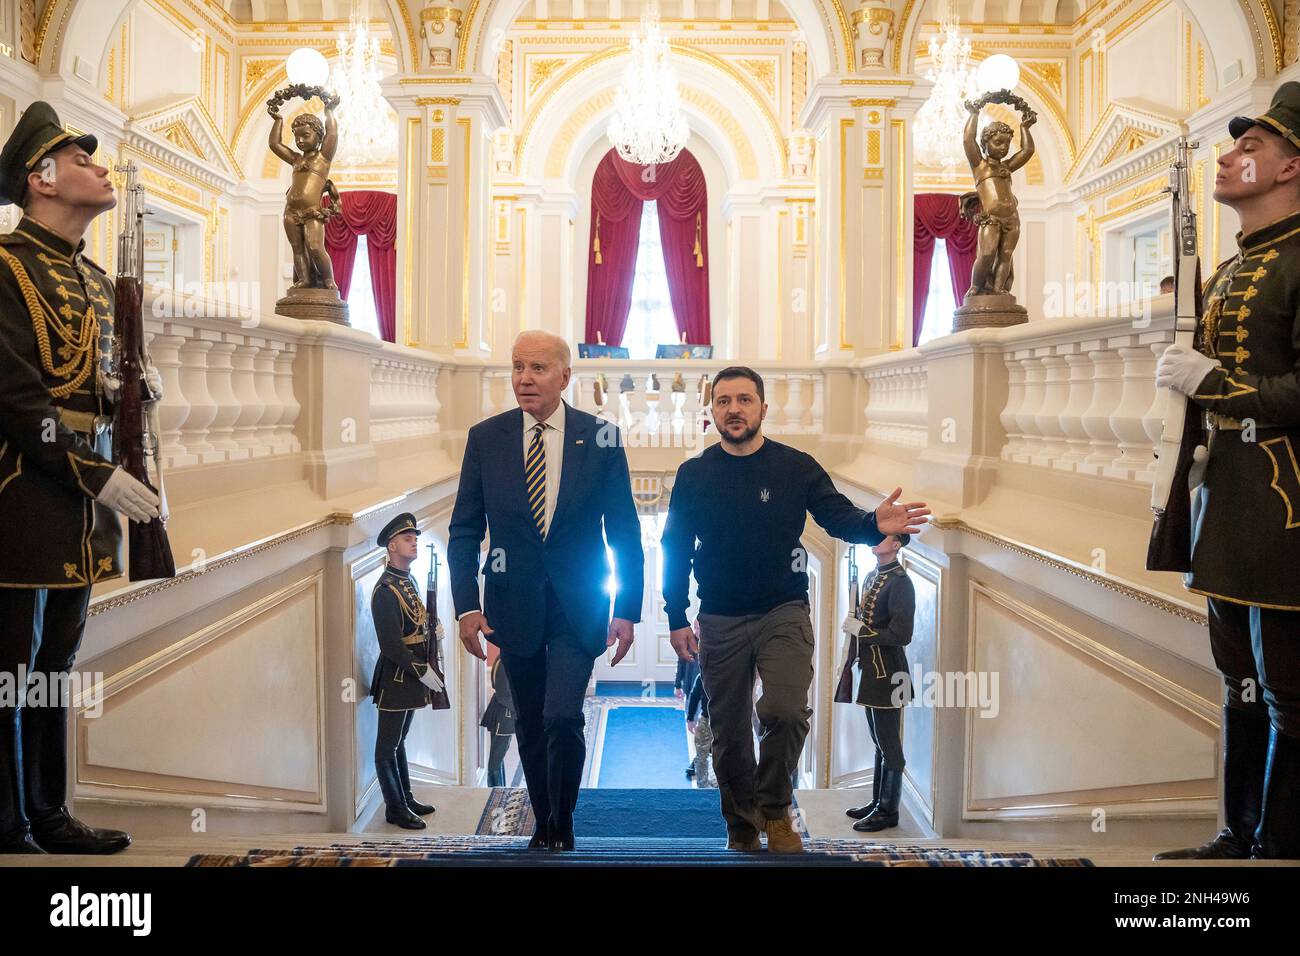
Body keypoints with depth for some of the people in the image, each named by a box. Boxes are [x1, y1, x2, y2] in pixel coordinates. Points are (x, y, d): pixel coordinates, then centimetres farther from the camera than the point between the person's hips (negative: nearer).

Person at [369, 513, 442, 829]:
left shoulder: (409, 581, 12)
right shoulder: (386, 589, -17)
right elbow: (391, 645, -21)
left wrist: (431, 628, 4)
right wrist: (422, 671, -17)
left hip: (412, 674, 9)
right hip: (396, 677, -9)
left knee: (399, 740, 18)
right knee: (388, 745, 2)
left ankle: (406, 799, 27)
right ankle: (395, 808, 8)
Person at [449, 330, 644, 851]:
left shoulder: (601, 437, -4)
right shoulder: (486, 438, -1)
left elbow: (625, 531, 0)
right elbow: (465, 530, 3)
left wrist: (627, 609, -5)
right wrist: (467, 605, -6)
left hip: (577, 604, -2)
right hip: (514, 604, 2)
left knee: (562, 717, -13)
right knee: (529, 725, 11)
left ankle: (563, 826, 10)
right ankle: (544, 827, 29)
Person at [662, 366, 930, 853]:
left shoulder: (796, 467, -2)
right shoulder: (694, 474, 1)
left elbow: (838, 516, -6)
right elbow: (675, 550, 6)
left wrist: (874, 524, -30)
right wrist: (676, 619, 1)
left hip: (784, 613, -1)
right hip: (720, 623, 2)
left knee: (785, 712, -22)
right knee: (729, 735, 8)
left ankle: (776, 808, 4)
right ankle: (742, 829, 29)